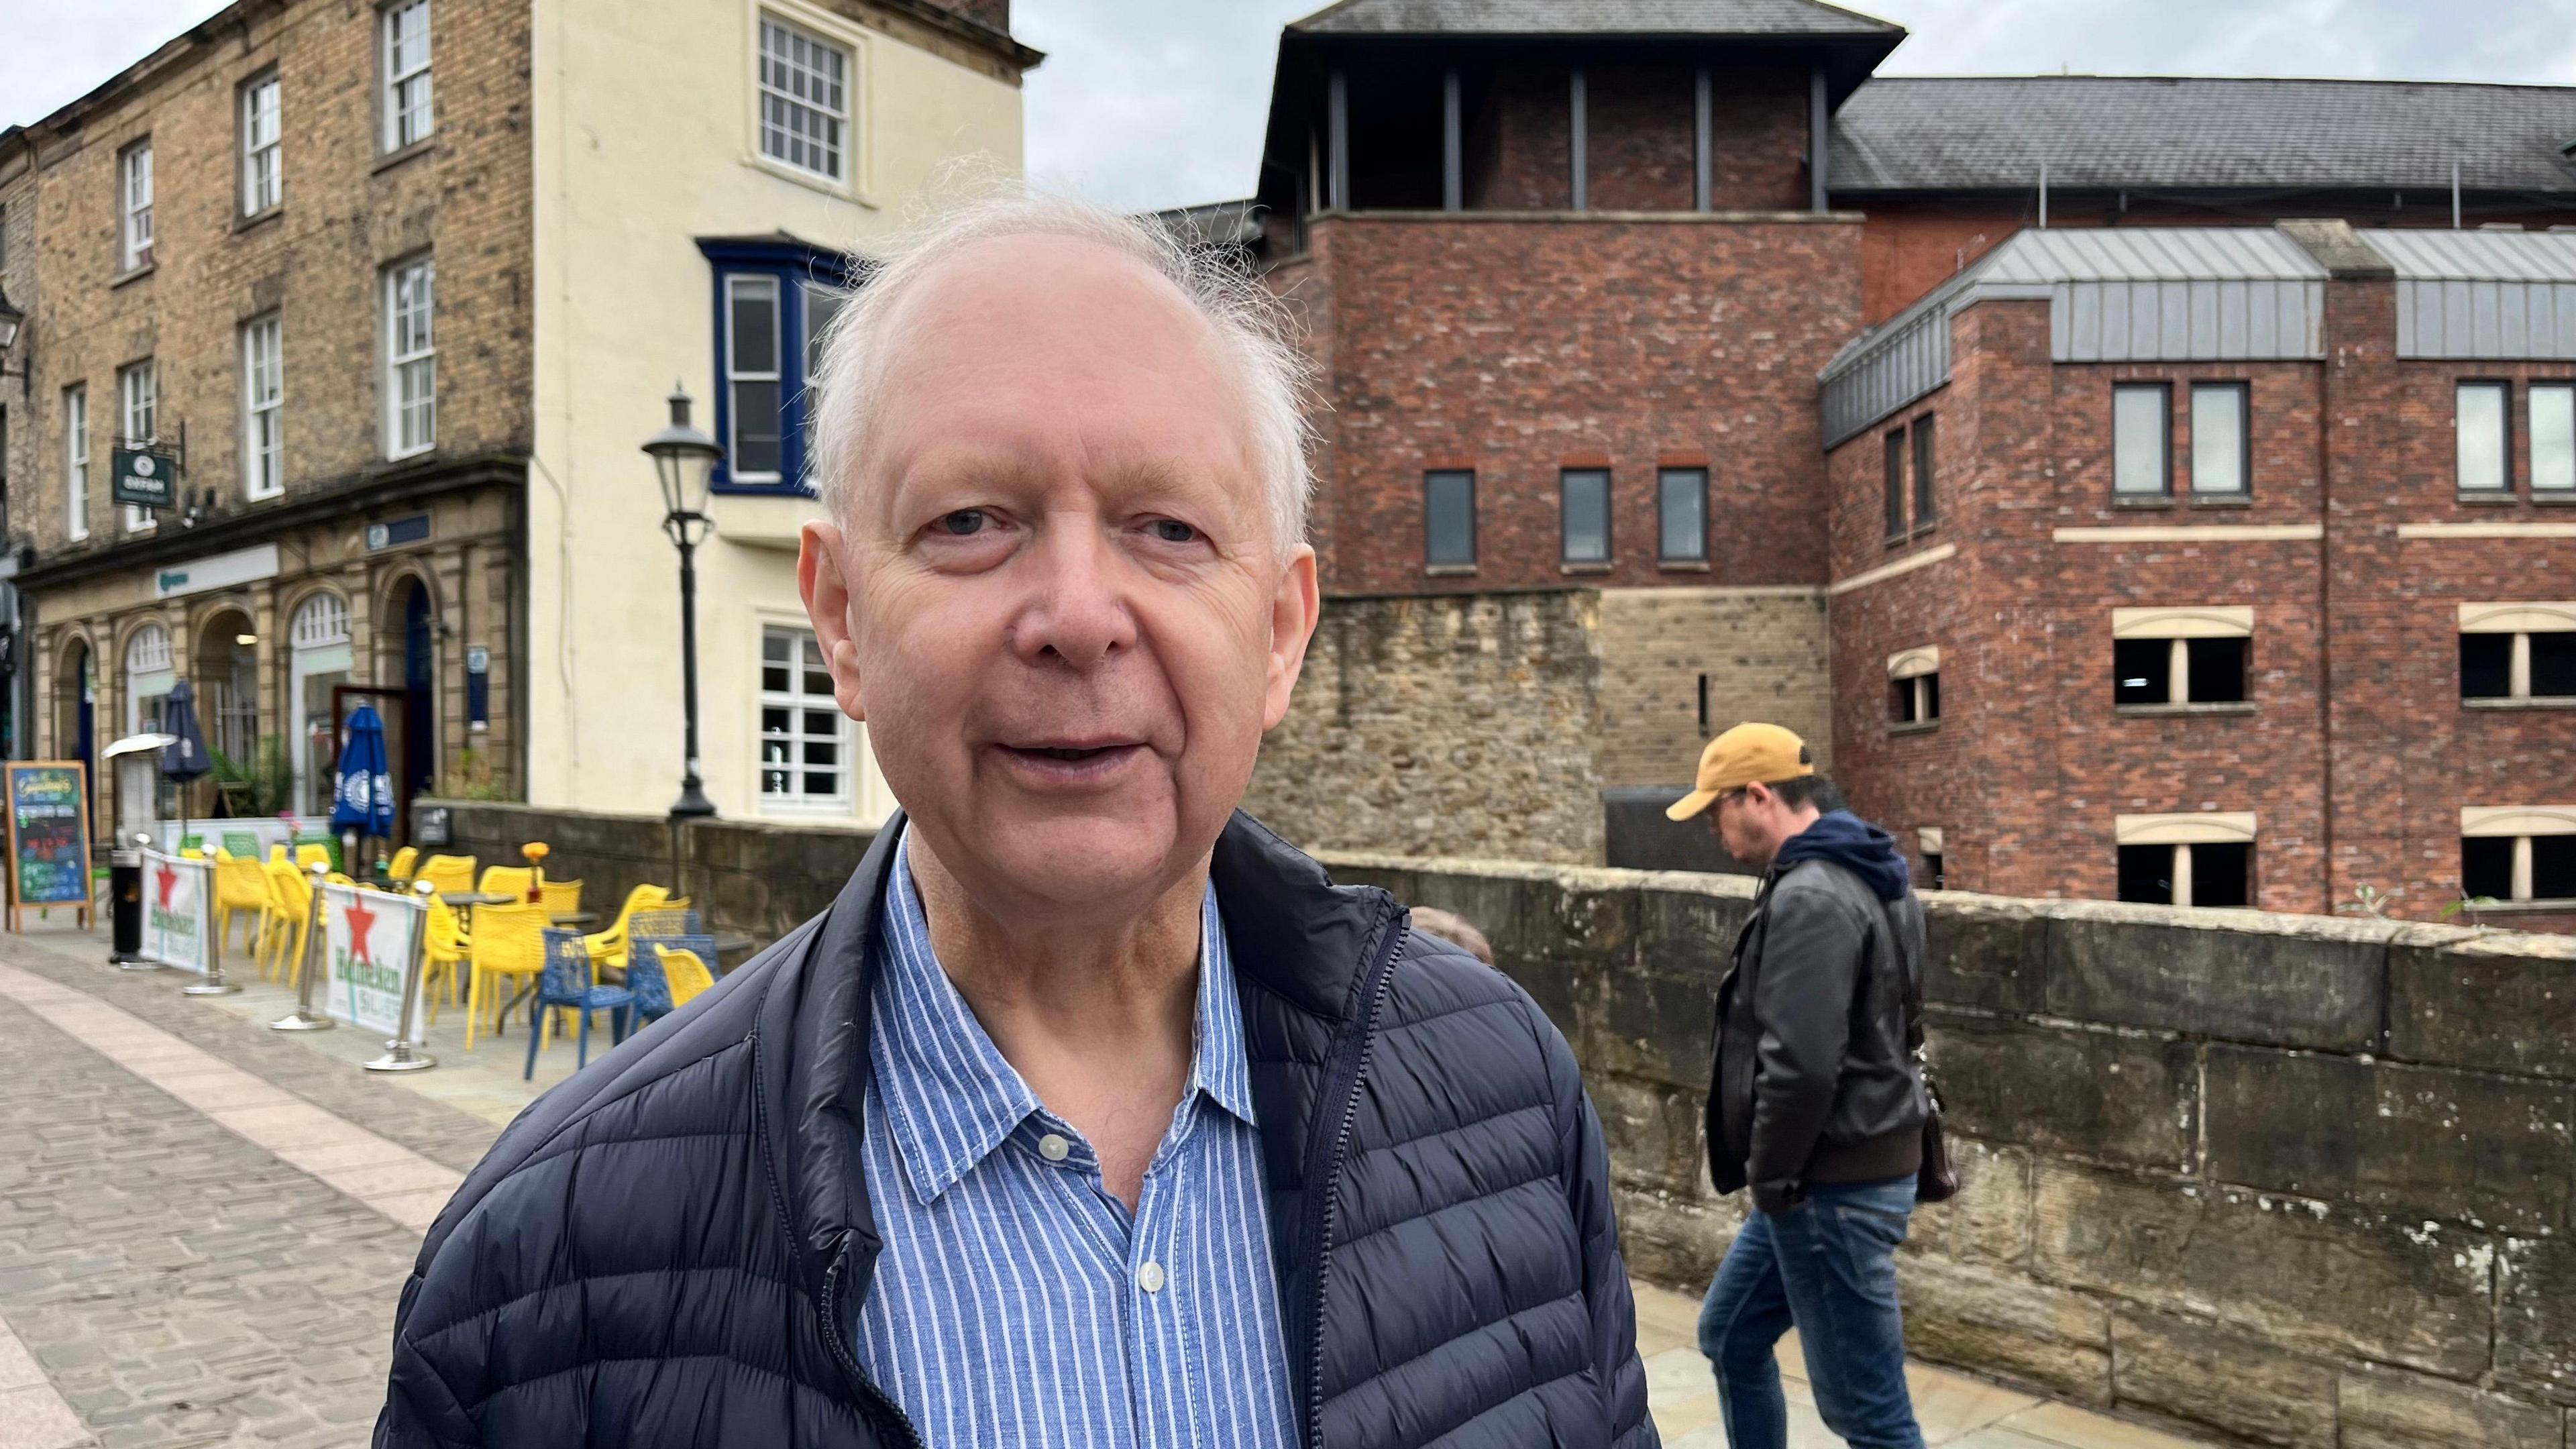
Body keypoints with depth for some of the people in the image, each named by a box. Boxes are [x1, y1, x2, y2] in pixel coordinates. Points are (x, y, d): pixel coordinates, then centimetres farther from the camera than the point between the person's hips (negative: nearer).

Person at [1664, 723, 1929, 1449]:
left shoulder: (1810, 898, -22)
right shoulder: (1853, 878, 11)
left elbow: (1801, 1063, -29)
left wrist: (1771, 1175, -14)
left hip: (1834, 1183, -11)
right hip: (1838, 1166, 11)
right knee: (1730, 1338, 23)